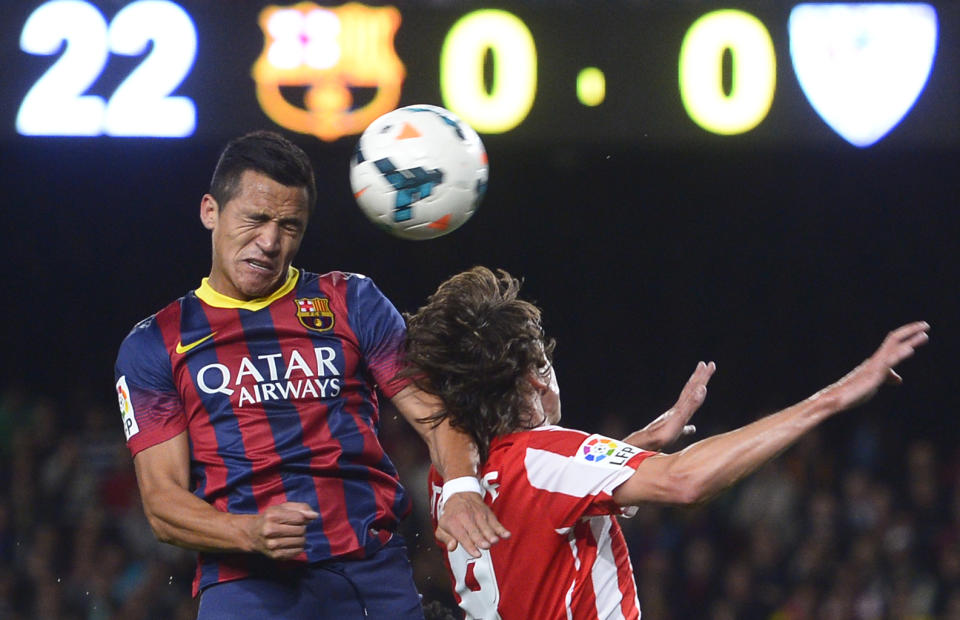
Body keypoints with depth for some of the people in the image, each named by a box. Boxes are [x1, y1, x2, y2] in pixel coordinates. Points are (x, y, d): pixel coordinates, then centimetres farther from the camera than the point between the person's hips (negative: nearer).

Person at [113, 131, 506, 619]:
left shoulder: (351, 302, 15)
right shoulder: (154, 345, 11)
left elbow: (433, 411, 7)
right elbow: (162, 503, 3)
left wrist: (463, 489, -16)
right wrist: (252, 533, -17)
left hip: (375, 572, 2)